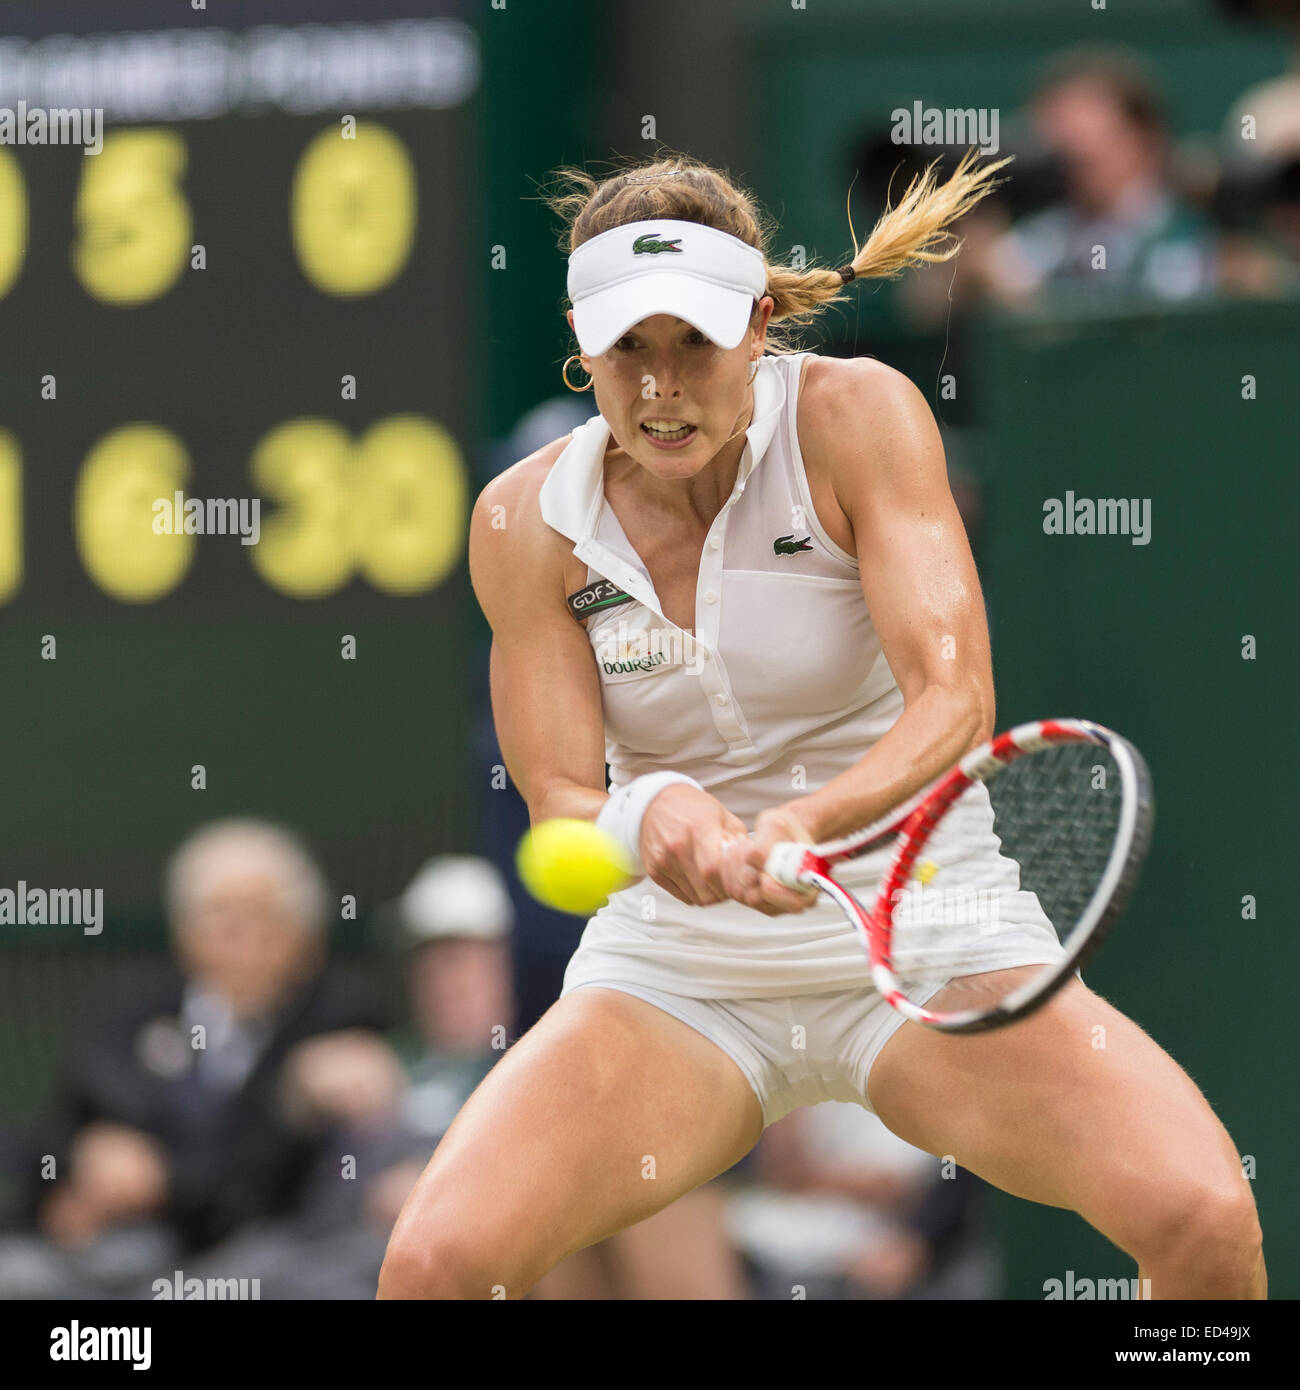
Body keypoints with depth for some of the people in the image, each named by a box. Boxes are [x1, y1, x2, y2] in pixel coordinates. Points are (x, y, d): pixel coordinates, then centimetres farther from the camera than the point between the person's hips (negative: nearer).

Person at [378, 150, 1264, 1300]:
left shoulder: (857, 416, -11)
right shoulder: (527, 520, -4)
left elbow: (954, 696, -20)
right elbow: (559, 805, -7)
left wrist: (799, 826, -39)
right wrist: (652, 819, -31)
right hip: (674, 976, 2)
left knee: (1204, 1217, -26)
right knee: (433, 1264, -24)